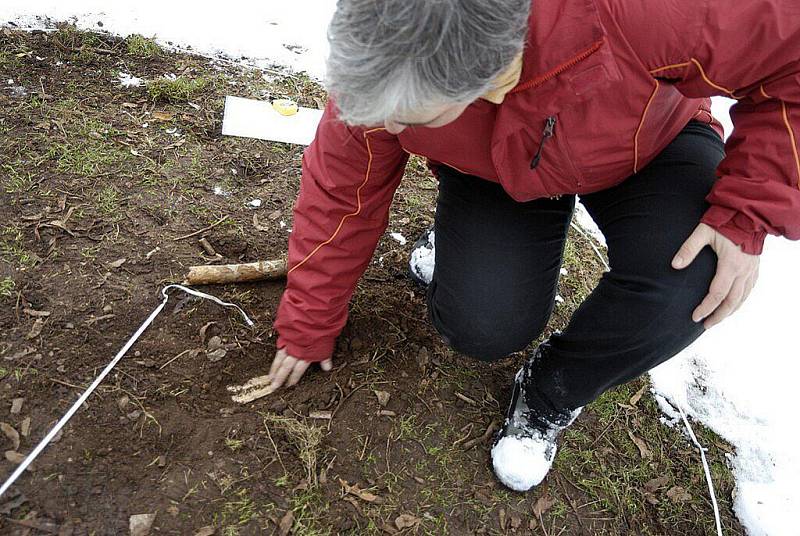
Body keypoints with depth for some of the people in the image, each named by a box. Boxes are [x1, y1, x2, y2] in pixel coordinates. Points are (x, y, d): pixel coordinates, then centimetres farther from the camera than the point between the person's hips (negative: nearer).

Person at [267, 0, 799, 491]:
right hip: (496, 171, 1)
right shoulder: (377, 81, -31)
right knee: (481, 327, -17)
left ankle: (549, 397, 0)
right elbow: (340, 198, -17)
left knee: (685, 289, -29)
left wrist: (745, 216, -31)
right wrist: (308, 330, -7)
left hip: (651, 144, 0)